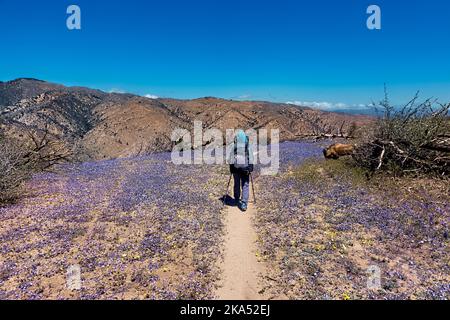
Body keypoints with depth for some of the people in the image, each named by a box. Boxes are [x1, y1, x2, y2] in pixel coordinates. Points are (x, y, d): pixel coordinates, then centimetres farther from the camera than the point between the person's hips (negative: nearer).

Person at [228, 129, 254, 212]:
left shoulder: (234, 147, -2)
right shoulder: (248, 146, -3)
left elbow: (231, 158, -1)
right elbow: (251, 158, -4)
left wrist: (231, 168, 6)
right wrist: (251, 167, -1)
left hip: (236, 168, 1)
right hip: (245, 168, -1)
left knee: (237, 184, 18)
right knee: (245, 185, 2)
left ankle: (237, 200, 31)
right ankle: (244, 204, -8)